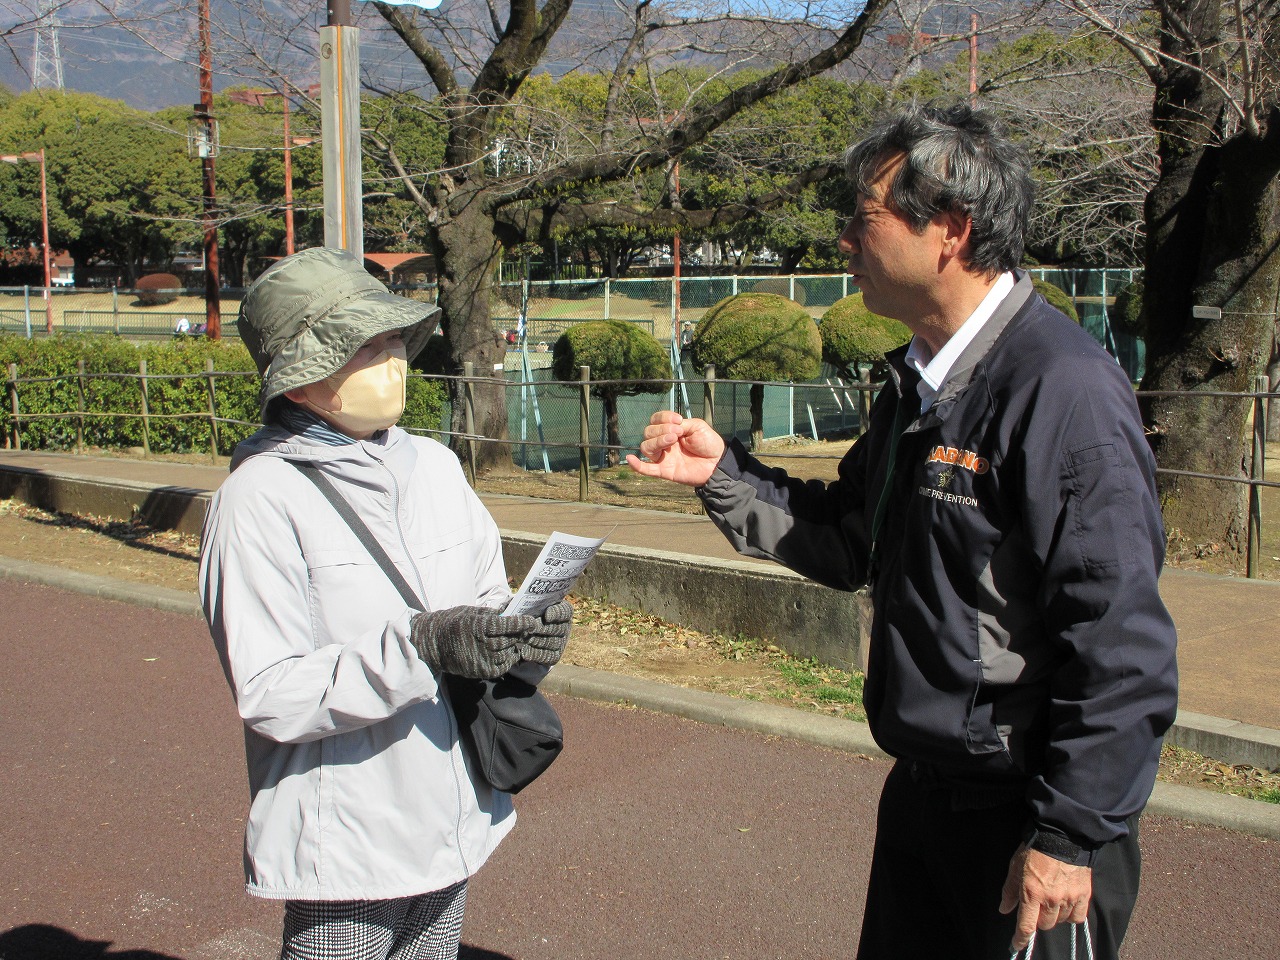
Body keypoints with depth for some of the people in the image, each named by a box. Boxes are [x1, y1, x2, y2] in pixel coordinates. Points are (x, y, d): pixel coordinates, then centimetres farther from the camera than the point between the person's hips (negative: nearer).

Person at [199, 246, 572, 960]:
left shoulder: (434, 466, 3)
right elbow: (270, 695, -19)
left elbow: (488, 599, 10)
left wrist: (528, 635, -12)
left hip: (455, 823, 6)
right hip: (343, 849, -5)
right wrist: (420, 649, -29)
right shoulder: (262, 498, -15)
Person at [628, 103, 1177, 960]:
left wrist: (1070, 838, -20)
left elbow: (1120, 642, -23)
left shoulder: (1065, 389, -22)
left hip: (1028, 823, -8)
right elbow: (848, 543, 15)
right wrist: (721, 473, 5)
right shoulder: (918, 381, 8)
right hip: (922, 790, 9)